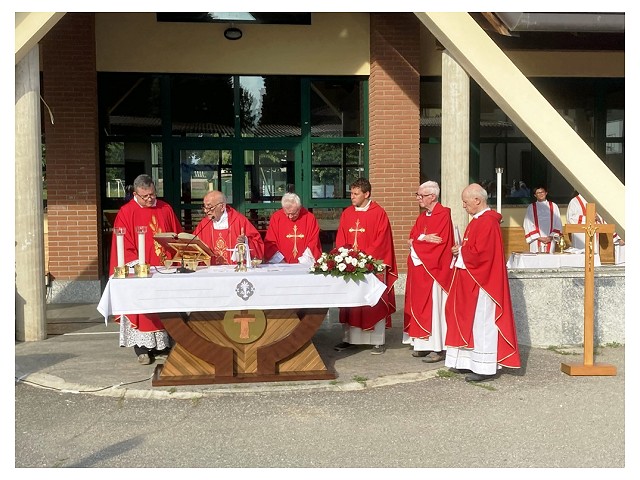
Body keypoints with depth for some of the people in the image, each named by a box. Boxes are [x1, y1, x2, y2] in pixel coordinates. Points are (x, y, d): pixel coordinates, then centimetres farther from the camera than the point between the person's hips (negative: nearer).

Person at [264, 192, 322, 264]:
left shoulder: (309, 218, 0)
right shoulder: (276, 217, 1)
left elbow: (313, 244, 0)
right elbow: (269, 243, 3)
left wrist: (303, 261, -10)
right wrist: (280, 260, -8)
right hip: (281, 265, 0)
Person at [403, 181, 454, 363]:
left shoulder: (443, 215, -10)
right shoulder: (422, 217, 16)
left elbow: (439, 242, -18)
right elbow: (412, 238, 9)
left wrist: (418, 240, -6)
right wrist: (424, 238, -12)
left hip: (434, 270, -8)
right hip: (419, 270, 8)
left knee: (433, 307, -7)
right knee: (421, 306, 8)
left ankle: (438, 348, -2)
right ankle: (423, 344, 15)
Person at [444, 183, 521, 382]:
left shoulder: (487, 223, -18)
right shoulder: (478, 220, 14)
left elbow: (480, 254, -24)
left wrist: (461, 251, -9)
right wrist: (460, 250, 2)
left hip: (482, 282, -11)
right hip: (471, 281, 11)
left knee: (481, 323, -5)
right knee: (470, 321, 13)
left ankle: (485, 368, 0)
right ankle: (471, 361, 21)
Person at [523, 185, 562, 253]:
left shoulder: (553, 206, 12)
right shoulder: (531, 207, 6)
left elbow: (558, 224, 8)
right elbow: (528, 225, 0)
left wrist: (551, 237, -6)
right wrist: (538, 237, -8)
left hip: (550, 241, 1)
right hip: (536, 241, -1)